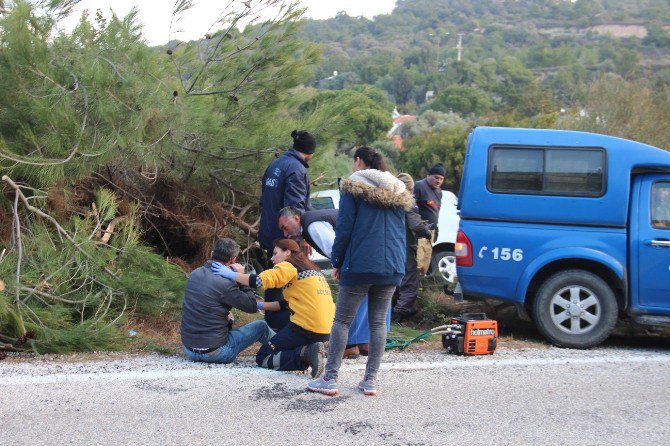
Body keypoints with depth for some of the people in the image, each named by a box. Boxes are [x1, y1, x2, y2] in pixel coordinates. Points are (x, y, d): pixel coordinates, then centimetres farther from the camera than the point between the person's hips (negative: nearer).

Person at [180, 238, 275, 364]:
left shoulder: (194, 274, 3)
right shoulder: (224, 284, -20)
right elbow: (252, 307, -9)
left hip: (188, 350, 7)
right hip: (214, 352, -7)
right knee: (261, 326, 11)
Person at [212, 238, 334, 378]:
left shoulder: (289, 266, -3)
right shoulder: (310, 269, 21)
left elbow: (260, 280, -16)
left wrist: (231, 274, -5)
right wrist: (261, 305, 23)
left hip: (306, 327, -8)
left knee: (263, 357, 4)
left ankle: (304, 353, -15)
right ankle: (310, 350, 2)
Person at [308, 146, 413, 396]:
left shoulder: (354, 187, -2)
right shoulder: (399, 192, 15)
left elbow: (344, 229, -6)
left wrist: (337, 262, 2)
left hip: (360, 265, -5)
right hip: (392, 267, 5)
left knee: (342, 320, 3)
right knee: (378, 322, 10)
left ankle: (330, 378, 2)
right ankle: (371, 380, 9)